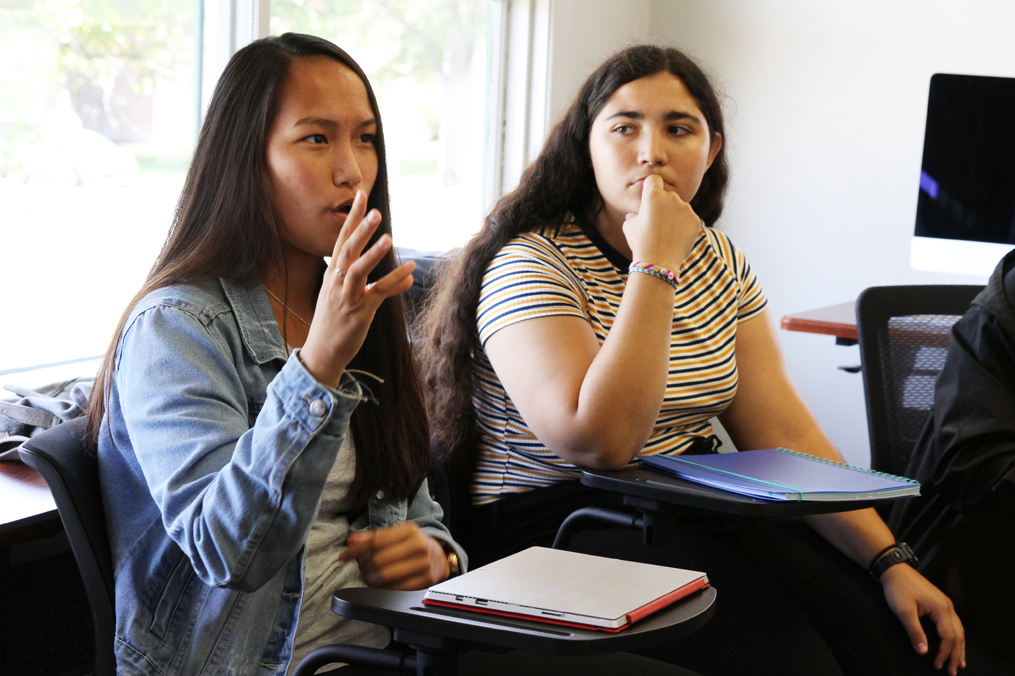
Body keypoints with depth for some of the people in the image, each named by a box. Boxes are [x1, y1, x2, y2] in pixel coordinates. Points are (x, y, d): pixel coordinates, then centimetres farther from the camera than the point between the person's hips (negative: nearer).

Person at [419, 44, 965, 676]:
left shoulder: (718, 260, 9)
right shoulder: (530, 265, -13)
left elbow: (783, 431, 2)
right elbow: (599, 441, -26)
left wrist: (890, 560, -8)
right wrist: (655, 264, -25)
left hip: (693, 509, 6)